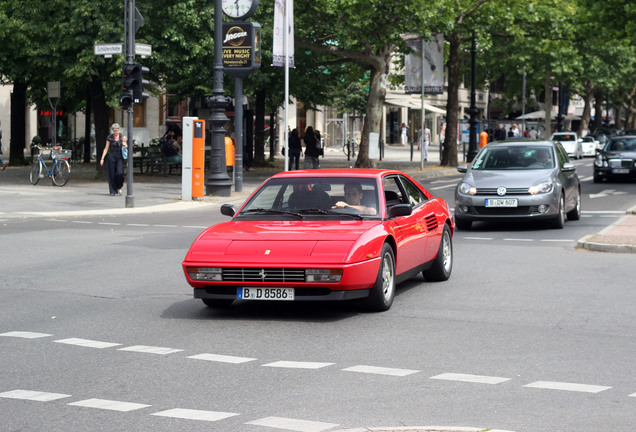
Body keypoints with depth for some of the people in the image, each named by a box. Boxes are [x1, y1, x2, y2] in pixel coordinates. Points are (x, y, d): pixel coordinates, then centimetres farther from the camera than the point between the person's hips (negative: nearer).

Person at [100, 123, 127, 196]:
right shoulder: (109, 137, 2)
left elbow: (126, 147, 15)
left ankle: (119, 187, 11)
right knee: (112, 174, -3)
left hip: (120, 157, 0)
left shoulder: (122, 137, 5)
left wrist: (125, 145, -9)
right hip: (112, 156, 0)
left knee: (120, 173, -15)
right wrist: (102, 158, 2)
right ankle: (113, 191, 6)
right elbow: (106, 149, 7)